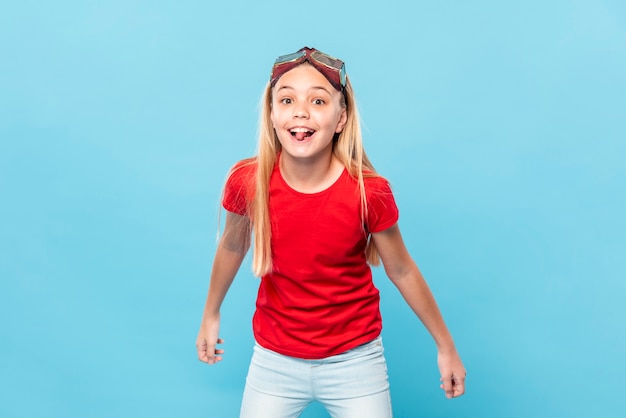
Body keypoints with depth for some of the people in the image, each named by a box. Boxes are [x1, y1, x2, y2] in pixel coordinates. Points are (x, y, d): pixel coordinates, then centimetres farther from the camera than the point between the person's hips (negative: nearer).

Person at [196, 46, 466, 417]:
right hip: (274, 359, 2)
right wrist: (211, 316, 17)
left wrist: (446, 346, 3)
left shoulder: (369, 192, -21)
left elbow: (402, 271, -6)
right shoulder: (247, 181, -17)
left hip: (355, 359, -1)